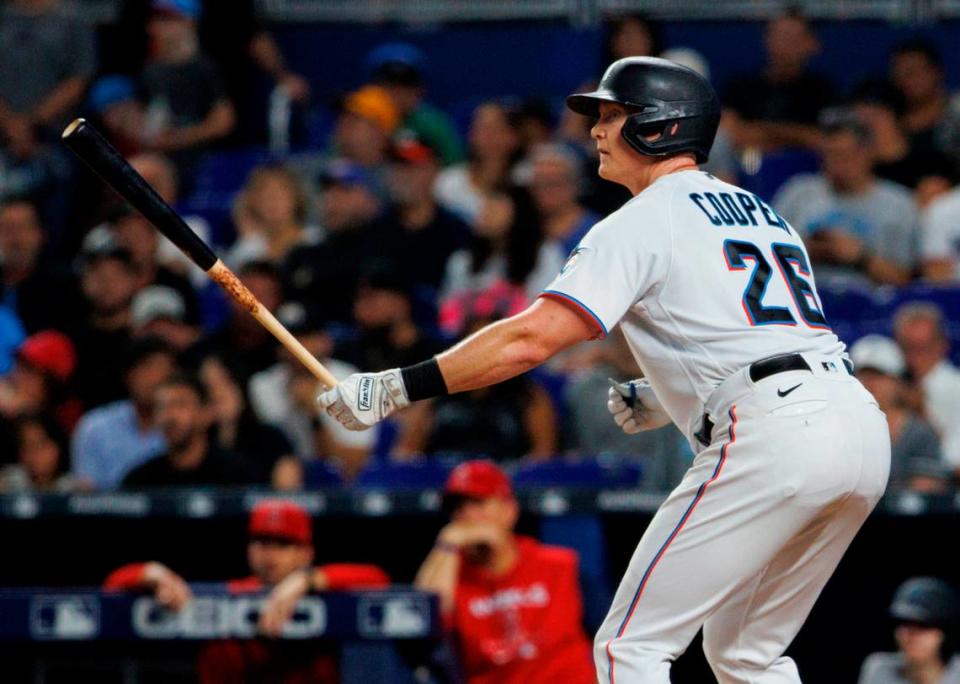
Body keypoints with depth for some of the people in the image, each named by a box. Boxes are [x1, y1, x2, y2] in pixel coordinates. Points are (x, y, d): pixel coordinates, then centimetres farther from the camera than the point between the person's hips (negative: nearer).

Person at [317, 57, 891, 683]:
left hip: (769, 440, -8)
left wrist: (397, 388, -10)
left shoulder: (643, 223, 1)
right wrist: (667, 401, 26)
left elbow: (532, 339, -10)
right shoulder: (760, 212, 26)